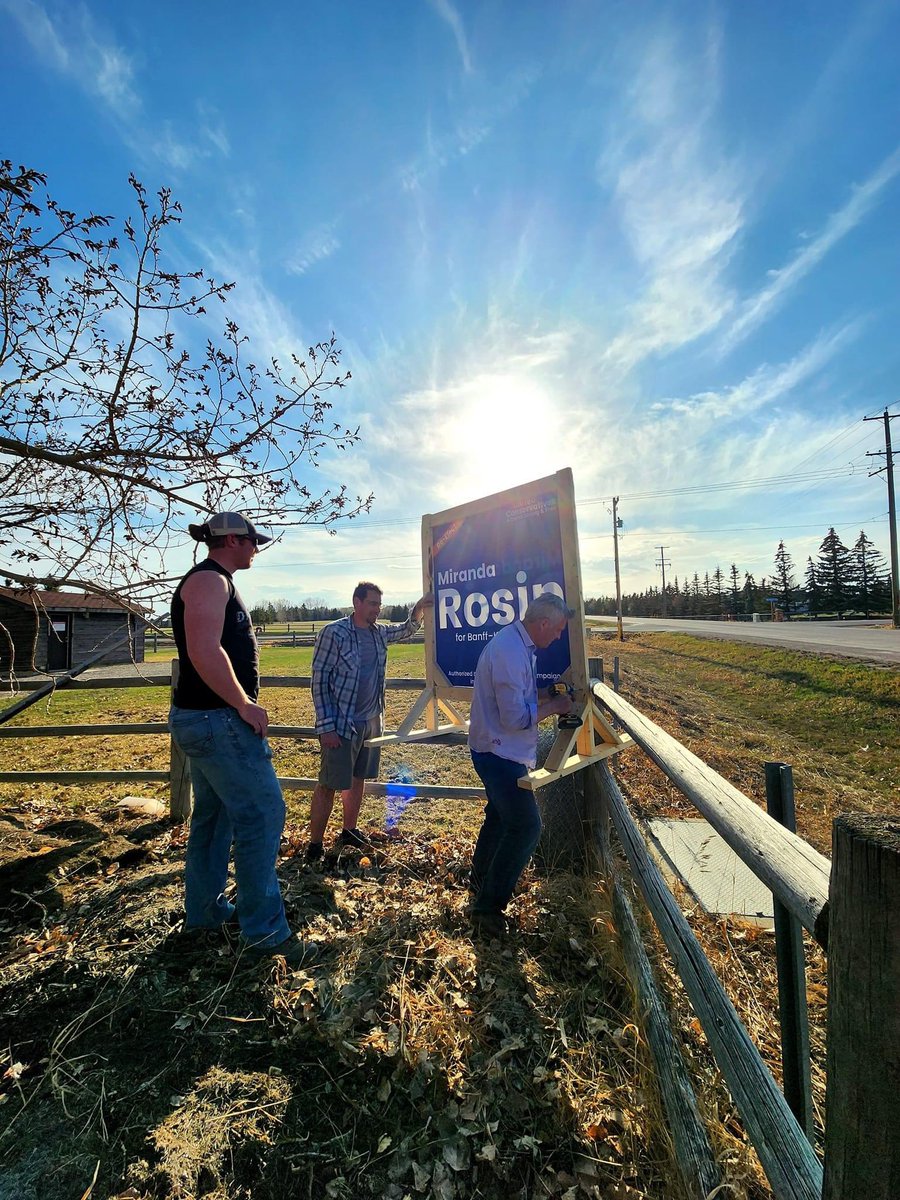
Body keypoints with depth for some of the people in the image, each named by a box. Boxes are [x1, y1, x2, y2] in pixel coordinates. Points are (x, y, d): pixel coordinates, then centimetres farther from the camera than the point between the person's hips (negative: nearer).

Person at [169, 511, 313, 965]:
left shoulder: (212, 581, 18)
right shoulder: (209, 580, -14)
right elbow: (205, 651, -28)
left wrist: (240, 706, 20)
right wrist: (245, 706, -21)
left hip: (203, 718, 11)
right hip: (217, 719, -11)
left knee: (214, 815, 18)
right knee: (261, 814, -5)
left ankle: (205, 911, 32)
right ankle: (264, 931, 5)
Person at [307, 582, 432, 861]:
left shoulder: (380, 633, 6)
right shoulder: (334, 633, -14)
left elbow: (406, 630, 25)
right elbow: (319, 680, -14)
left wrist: (419, 608, 5)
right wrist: (327, 726, -17)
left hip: (371, 721, 7)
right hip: (340, 724, -7)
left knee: (357, 779, 18)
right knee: (328, 785, 1)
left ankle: (349, 831, 34)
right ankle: (314, 846, 14)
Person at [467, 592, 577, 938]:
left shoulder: (516, 643, 5)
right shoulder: (510, 653, -28)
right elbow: (515, 718, -27)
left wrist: (547, 696, 5)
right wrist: (553, 706, -14)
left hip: (496, 750, 11)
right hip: (500, 753, -11)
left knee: (500, 814, 26)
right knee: (526, 827, -4)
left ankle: (480, 880, 46)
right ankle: (487, 907, 8)